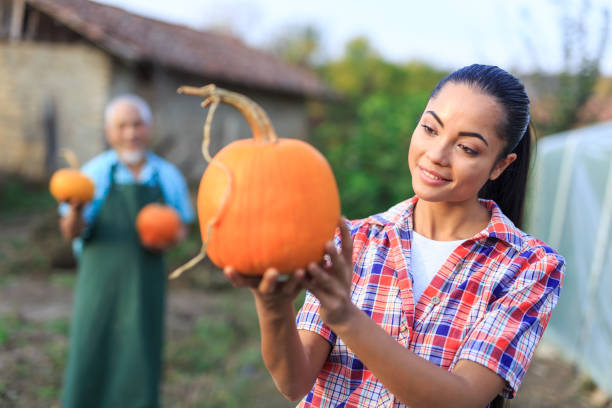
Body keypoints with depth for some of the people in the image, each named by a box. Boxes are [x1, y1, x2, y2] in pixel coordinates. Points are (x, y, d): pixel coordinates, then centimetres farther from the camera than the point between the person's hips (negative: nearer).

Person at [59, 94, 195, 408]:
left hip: (146, 286, 2)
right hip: (101, 282, -2)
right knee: (89, 362, 0)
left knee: (140, 364, 4)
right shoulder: (95, 173, -3)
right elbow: (71, 233, -4)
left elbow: (181, 226, 15)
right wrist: (76, 209, -25)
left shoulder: (169, 177, 4)